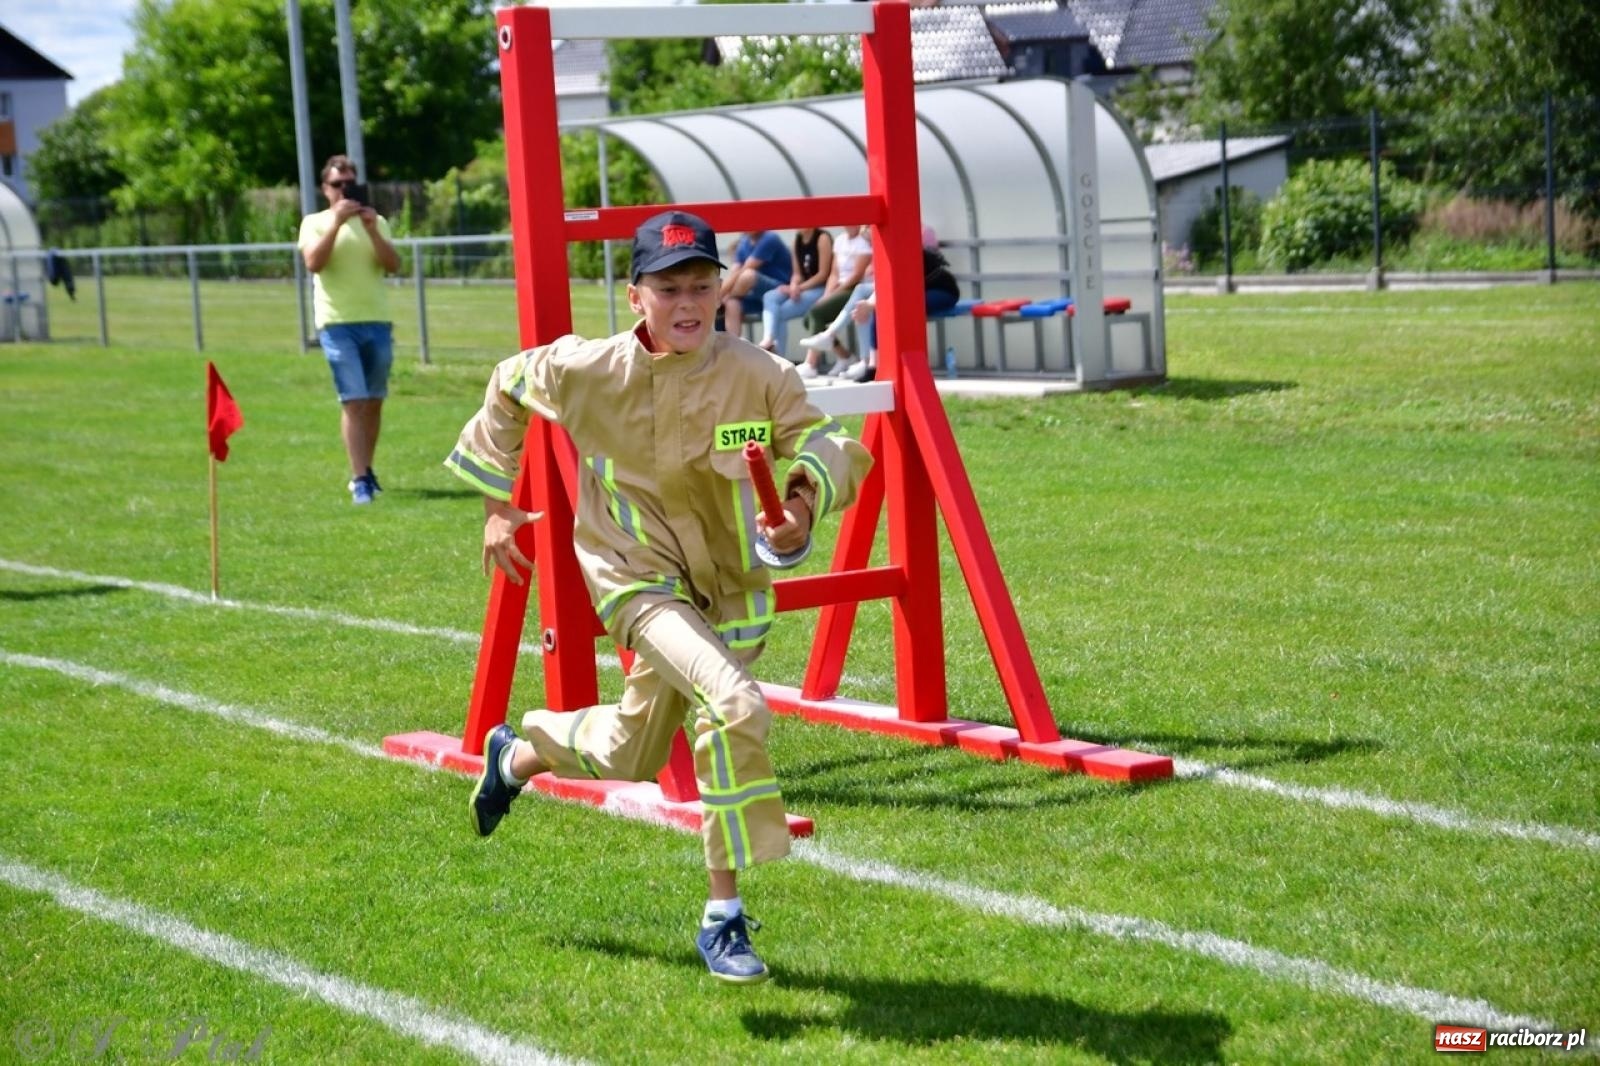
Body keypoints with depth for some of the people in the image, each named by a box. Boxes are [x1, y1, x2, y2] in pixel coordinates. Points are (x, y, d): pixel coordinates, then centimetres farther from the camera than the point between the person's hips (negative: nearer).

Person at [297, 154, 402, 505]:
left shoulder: (376, 222, 13)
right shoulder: (315, 223, 6)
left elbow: (394, 265, 0)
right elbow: (313, 262, -11)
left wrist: (371, 228, -11)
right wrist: (336, 221, -16)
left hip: (377, 321, 3)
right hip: (337, 323, -3)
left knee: (374, 401, 8)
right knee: (353, 401, -12)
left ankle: (365, 472, 22)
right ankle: (360, 480, -14)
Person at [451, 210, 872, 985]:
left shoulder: (759, 375, -16)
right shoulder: (589, 371, -15)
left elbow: (819, 442, -12)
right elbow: (508, 386, 3)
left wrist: (806, 499, -35)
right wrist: (497, 505, 6)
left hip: (728, 587, 4)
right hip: (638, 575, -4)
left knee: (629, 757, 17)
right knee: (733, 705, -27)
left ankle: (515, 757, 50)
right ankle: (723, 919, -16)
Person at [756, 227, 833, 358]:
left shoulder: (822, 238, -8)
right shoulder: (798, 240, 13)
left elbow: (823, 274, -12)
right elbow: (798, 273, 10)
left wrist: (800, 288, -16)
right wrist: (793, 287, -12)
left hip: (820, 289, -7)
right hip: (801, 289, 7)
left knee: (782, 311, -21)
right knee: (770, 297, -17)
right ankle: (768, 339, -33)